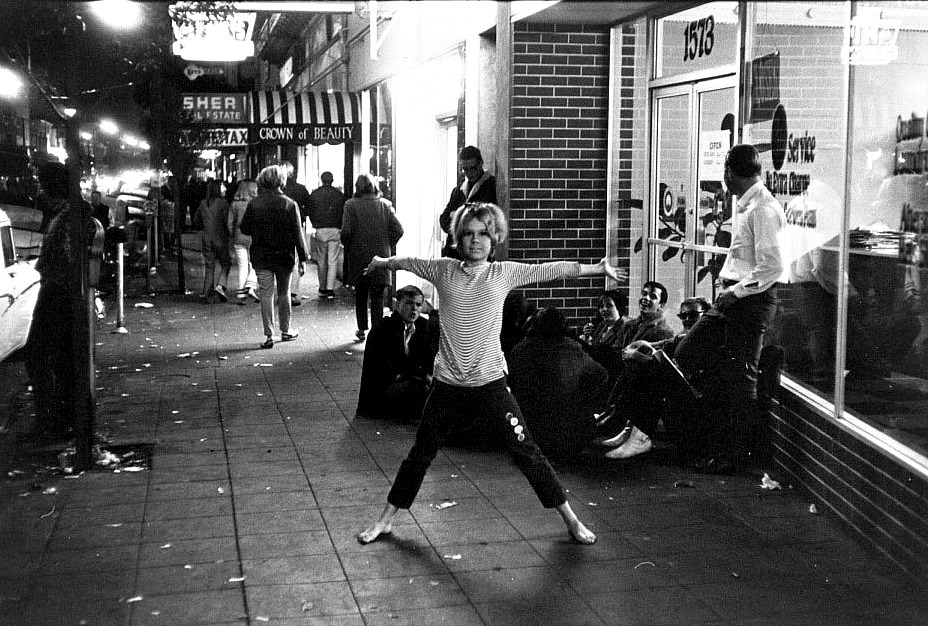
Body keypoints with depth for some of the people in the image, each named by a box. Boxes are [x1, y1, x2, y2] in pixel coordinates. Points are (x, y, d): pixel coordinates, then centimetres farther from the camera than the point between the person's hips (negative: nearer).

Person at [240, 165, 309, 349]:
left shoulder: (254, 204, -6)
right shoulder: (289, 204, -8)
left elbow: (244, 228, 0)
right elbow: (297, 234, -7)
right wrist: (302, 258, -2)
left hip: (261, 257, 0)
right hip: (284, 256, 0)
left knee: (266, 294, 2)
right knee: (284, 293, 14)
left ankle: (269, 335, -1)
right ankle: (285, 331, 24)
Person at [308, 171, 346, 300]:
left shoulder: (314, 195, 1)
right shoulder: (339, 194, -1)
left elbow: (310, 213, 6)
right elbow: (343, 213, 1)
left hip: (319, 230, 1)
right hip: (334, 230, -1)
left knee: (321, 261, 11)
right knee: (333, 261, 0)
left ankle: (322, 289, 17)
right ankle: (330, 289, -7)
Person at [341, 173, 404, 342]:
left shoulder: (351, 205, -7)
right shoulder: (385, 204, 0)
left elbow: (346, 232, -13)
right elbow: (398, 230, -4)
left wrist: (348, 246, 5)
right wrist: (387, 246, 8)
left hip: (358, 257, -1)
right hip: (381, 257, 1)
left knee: (360, 295, 16)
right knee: (378, 296, 5)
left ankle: (362, 330, 22)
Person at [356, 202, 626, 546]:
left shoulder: (504, 273, -1)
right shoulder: (443, 270, 1)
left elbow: (553, 270, -3)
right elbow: (405, 262, 17)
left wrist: (598, 268, -6)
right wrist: (381, 262, 34)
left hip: (491, 381, -1)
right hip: (448, 384, 1)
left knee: (525, 451, 0)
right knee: (420, 454, 13)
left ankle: (570, 518, 13)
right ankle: (385, 520, 29)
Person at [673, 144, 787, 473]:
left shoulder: (763, 209, -16)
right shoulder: (745, 205, 14)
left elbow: (772, 267, -22)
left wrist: (736, 292, -16)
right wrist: (727, 286, 9)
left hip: (751, 299, -10)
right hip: (732, 297, 10)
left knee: (738, 377, -2)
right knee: (687, 353, 9)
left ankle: (729, 453, 9)